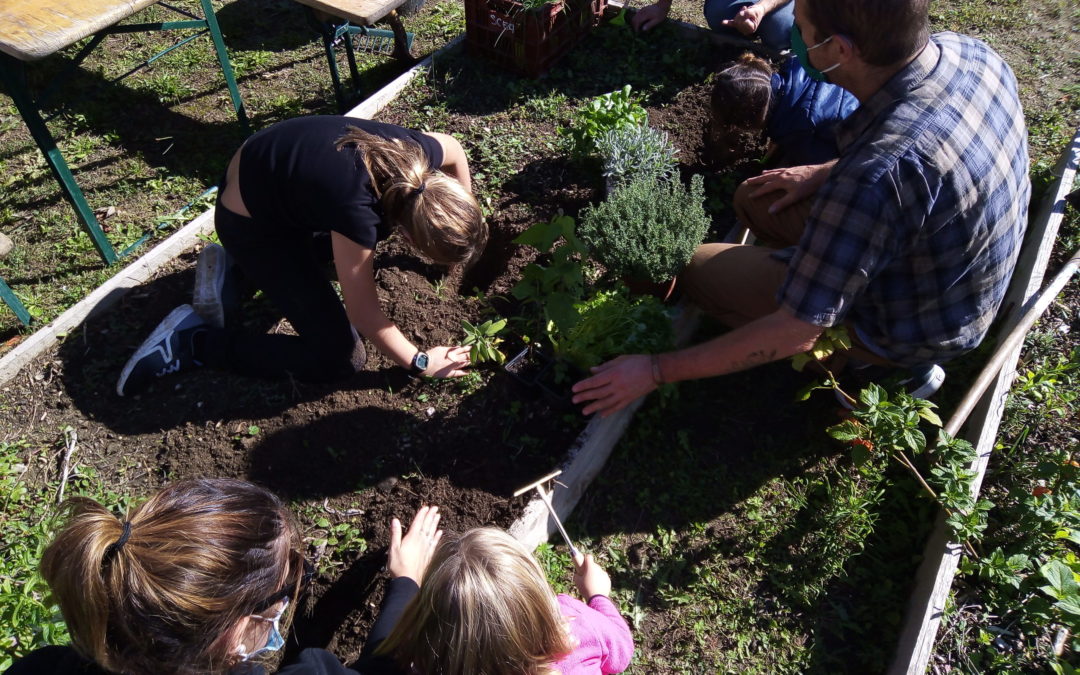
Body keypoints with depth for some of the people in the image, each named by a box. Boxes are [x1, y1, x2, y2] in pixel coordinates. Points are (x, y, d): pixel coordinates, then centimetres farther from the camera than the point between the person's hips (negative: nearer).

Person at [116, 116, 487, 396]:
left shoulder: (416, 153, -21)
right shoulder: (357, 211, -39)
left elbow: (455, 150, 6)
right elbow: (363, 313, -25)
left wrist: (465, 228, 14)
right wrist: (420, 362, -12)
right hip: (250, 219, -7)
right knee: (340, 358, -11)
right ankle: (191, 339, 0)